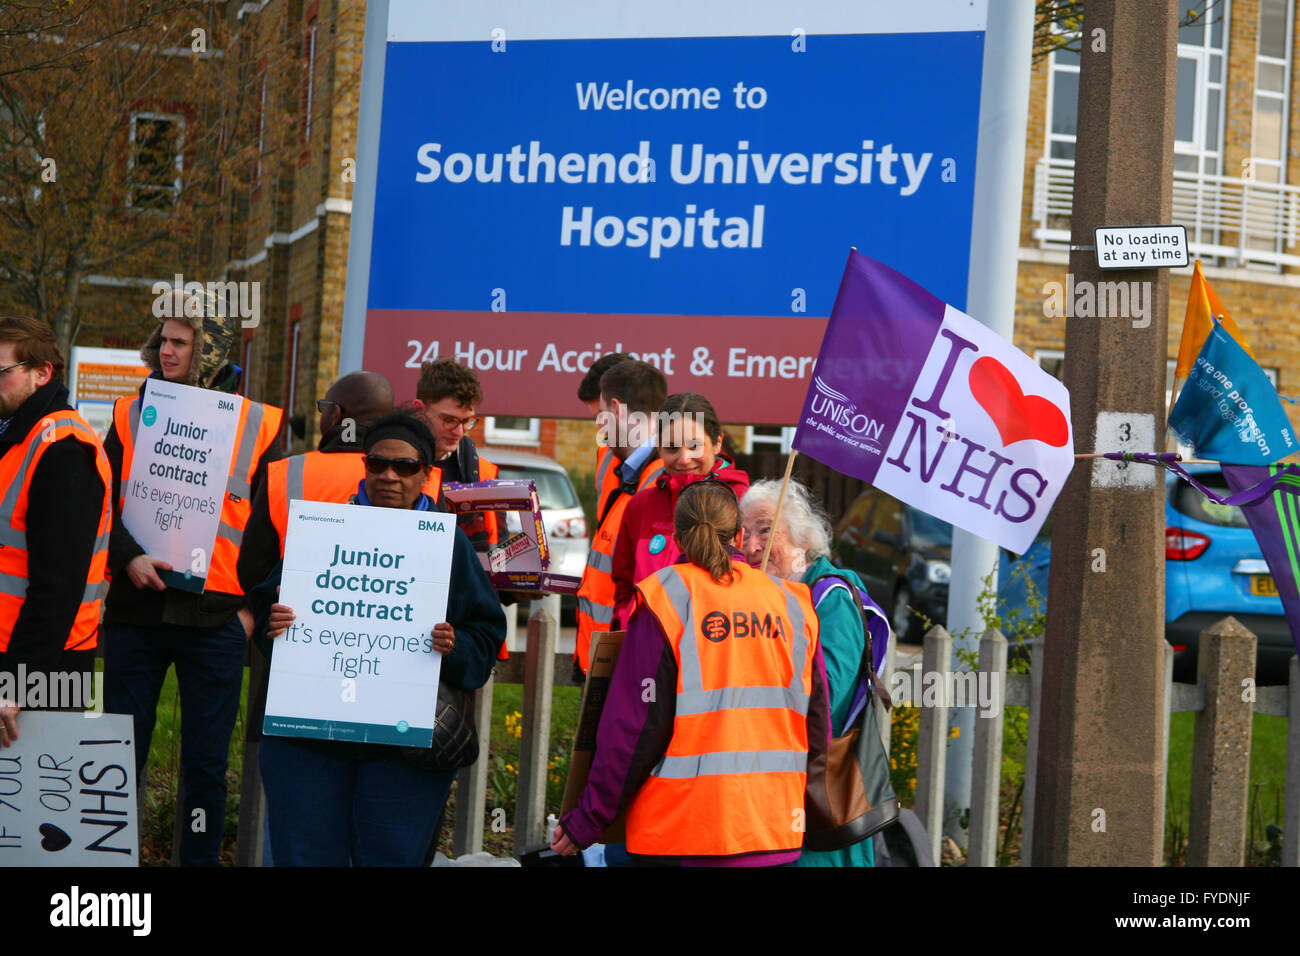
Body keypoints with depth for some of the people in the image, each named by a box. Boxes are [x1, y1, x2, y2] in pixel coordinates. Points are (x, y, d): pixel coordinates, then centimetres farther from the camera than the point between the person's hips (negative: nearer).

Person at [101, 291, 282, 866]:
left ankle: (200, 860, 14)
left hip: (216, 617, -1)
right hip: (136, 609, 1)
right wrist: (128, 557, -12)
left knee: (206, 762, 4)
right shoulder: (131, 414, 9)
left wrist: (254, 604, -2)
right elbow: (102, 505, 6)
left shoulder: (257, 425, 4)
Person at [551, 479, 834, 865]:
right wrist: (813, 818, 23)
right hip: (774, 834, 4)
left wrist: (587, 821, -2)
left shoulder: (664, 597, -4)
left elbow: (634, 722, -9)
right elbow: (816, 724, 12)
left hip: (678, 834, -4)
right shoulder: (791, 603, 9)